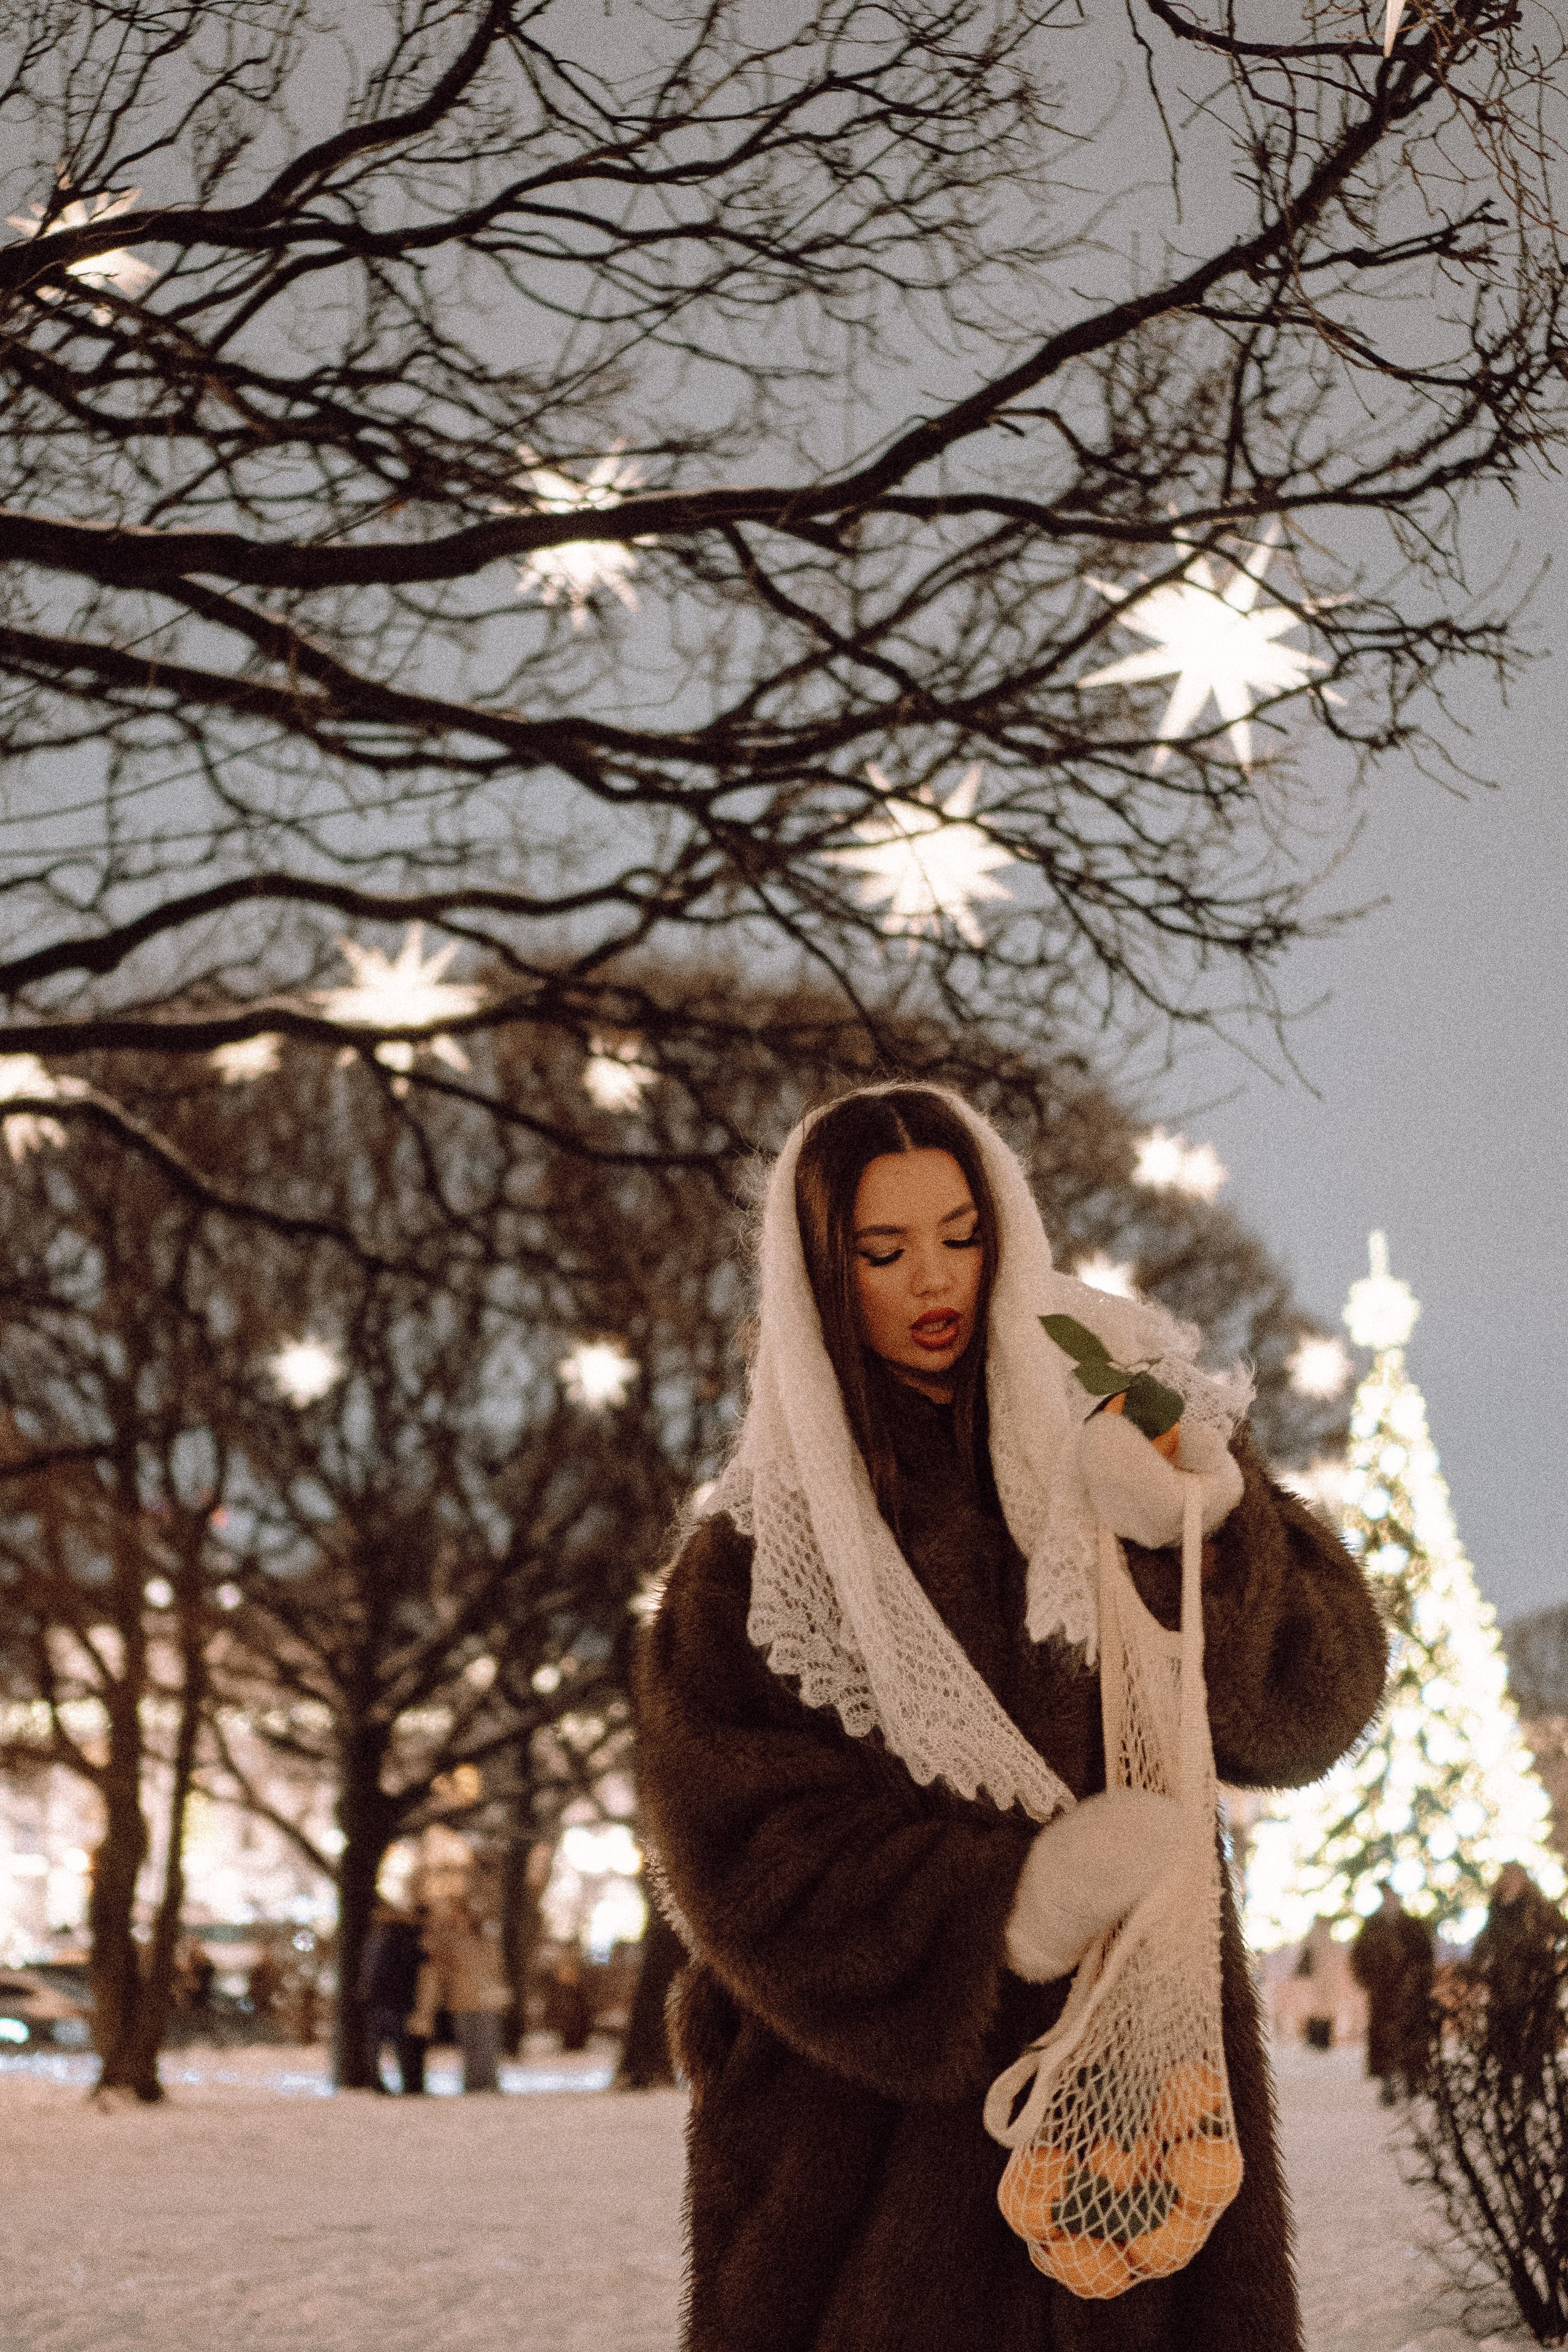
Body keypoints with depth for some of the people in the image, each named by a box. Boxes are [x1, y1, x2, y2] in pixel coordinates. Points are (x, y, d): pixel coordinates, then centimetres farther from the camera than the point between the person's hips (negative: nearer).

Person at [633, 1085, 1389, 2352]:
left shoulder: (1127, 1426, 5)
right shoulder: (768, 1536, 3)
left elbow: (1319, 1690, -3)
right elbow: (729, 1829, -6)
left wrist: (1202, 1528, -23)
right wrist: (1006, 1904, -20)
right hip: (870, 2063, 0)